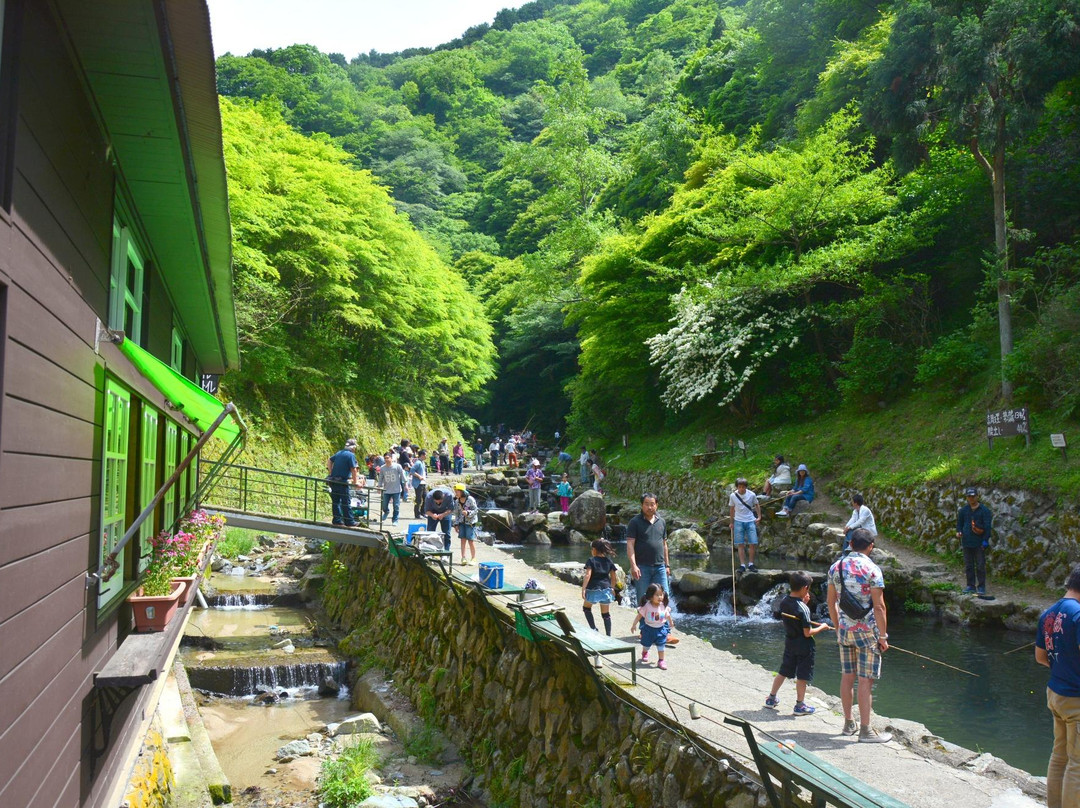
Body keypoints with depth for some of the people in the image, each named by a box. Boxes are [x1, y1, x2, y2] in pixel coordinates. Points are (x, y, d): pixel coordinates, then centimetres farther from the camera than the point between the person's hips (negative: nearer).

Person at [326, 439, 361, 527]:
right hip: (342, 482, -7)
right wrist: (355, 482, -8)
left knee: (336, 501, 13)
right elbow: (353, 469, -14)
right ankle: (349, 521, 5)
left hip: (333, 481, 7)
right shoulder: (351, 455, -11)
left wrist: (330, 472, 18)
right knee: (345, 502, 0)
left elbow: (329, 460, 21)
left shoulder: (338, 453, 11)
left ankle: (337, 520, 16)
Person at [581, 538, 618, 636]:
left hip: (593, 589, -3)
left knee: (587, 607, 21)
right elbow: (613, 577, 7)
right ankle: (608, 635, 8)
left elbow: (588, 575, -16)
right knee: (606, 614, 9)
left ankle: (593, 629, 11)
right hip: (606, 589, 3)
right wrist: (612, 588, 19)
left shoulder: (591, 561, -7)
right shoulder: (609, 561, 4)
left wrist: (583, 588, -15)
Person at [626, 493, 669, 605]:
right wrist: (633, 565, -19)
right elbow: (630, 544, -10)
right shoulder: (635, 522, -4)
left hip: (659, 567, 4)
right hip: (642, 567, -4)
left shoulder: (661, 522, 12)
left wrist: (667, 565, 16)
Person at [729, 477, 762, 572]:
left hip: (750, 521, 0)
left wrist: (759, 516, 5)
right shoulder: (733, 496, -3)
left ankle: (751, 564, 8)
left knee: (753, 544, -5)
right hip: (739, 521, 0)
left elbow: (757, 505, 12)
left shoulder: (752, 495, -6)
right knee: (740, 544, -2)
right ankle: (742, 565, 1)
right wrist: (732, 522, 13)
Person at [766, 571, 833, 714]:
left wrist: (804, 602, 4)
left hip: (789, 642, 7)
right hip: (803, 646, -7)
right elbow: (807, 633, -21)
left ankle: (771, 698, 26)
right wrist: (822, 627, -6)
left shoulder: (784, 602, -5)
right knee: (802, 676, 7)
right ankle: (800, 705, 17)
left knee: (783, 672, 18)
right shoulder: (803, 609, -24)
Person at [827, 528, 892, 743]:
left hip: (845, 629, 5)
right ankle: (865, 731, 4)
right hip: (867, 631, -5)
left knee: (847, 676, 13)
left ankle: (849, 723, 24)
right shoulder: (872, 569, -13)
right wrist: (883, 636, -7)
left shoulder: (836, 567, 5)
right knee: (866, 680, 0)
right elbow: (879, 606, -15)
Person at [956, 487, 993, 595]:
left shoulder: (984, 510, -3)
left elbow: (987, 526, -5)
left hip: (979, 543, -4)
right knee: (968, 565, 8)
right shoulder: (963, 510, 10)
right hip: (967, 542, 4)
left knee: (980, 565, 0)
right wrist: (958, 532, -1)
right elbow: (959, 522, 19)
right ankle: (971, 586, 16)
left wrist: (985, 540, -11)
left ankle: (981, 587, 7)